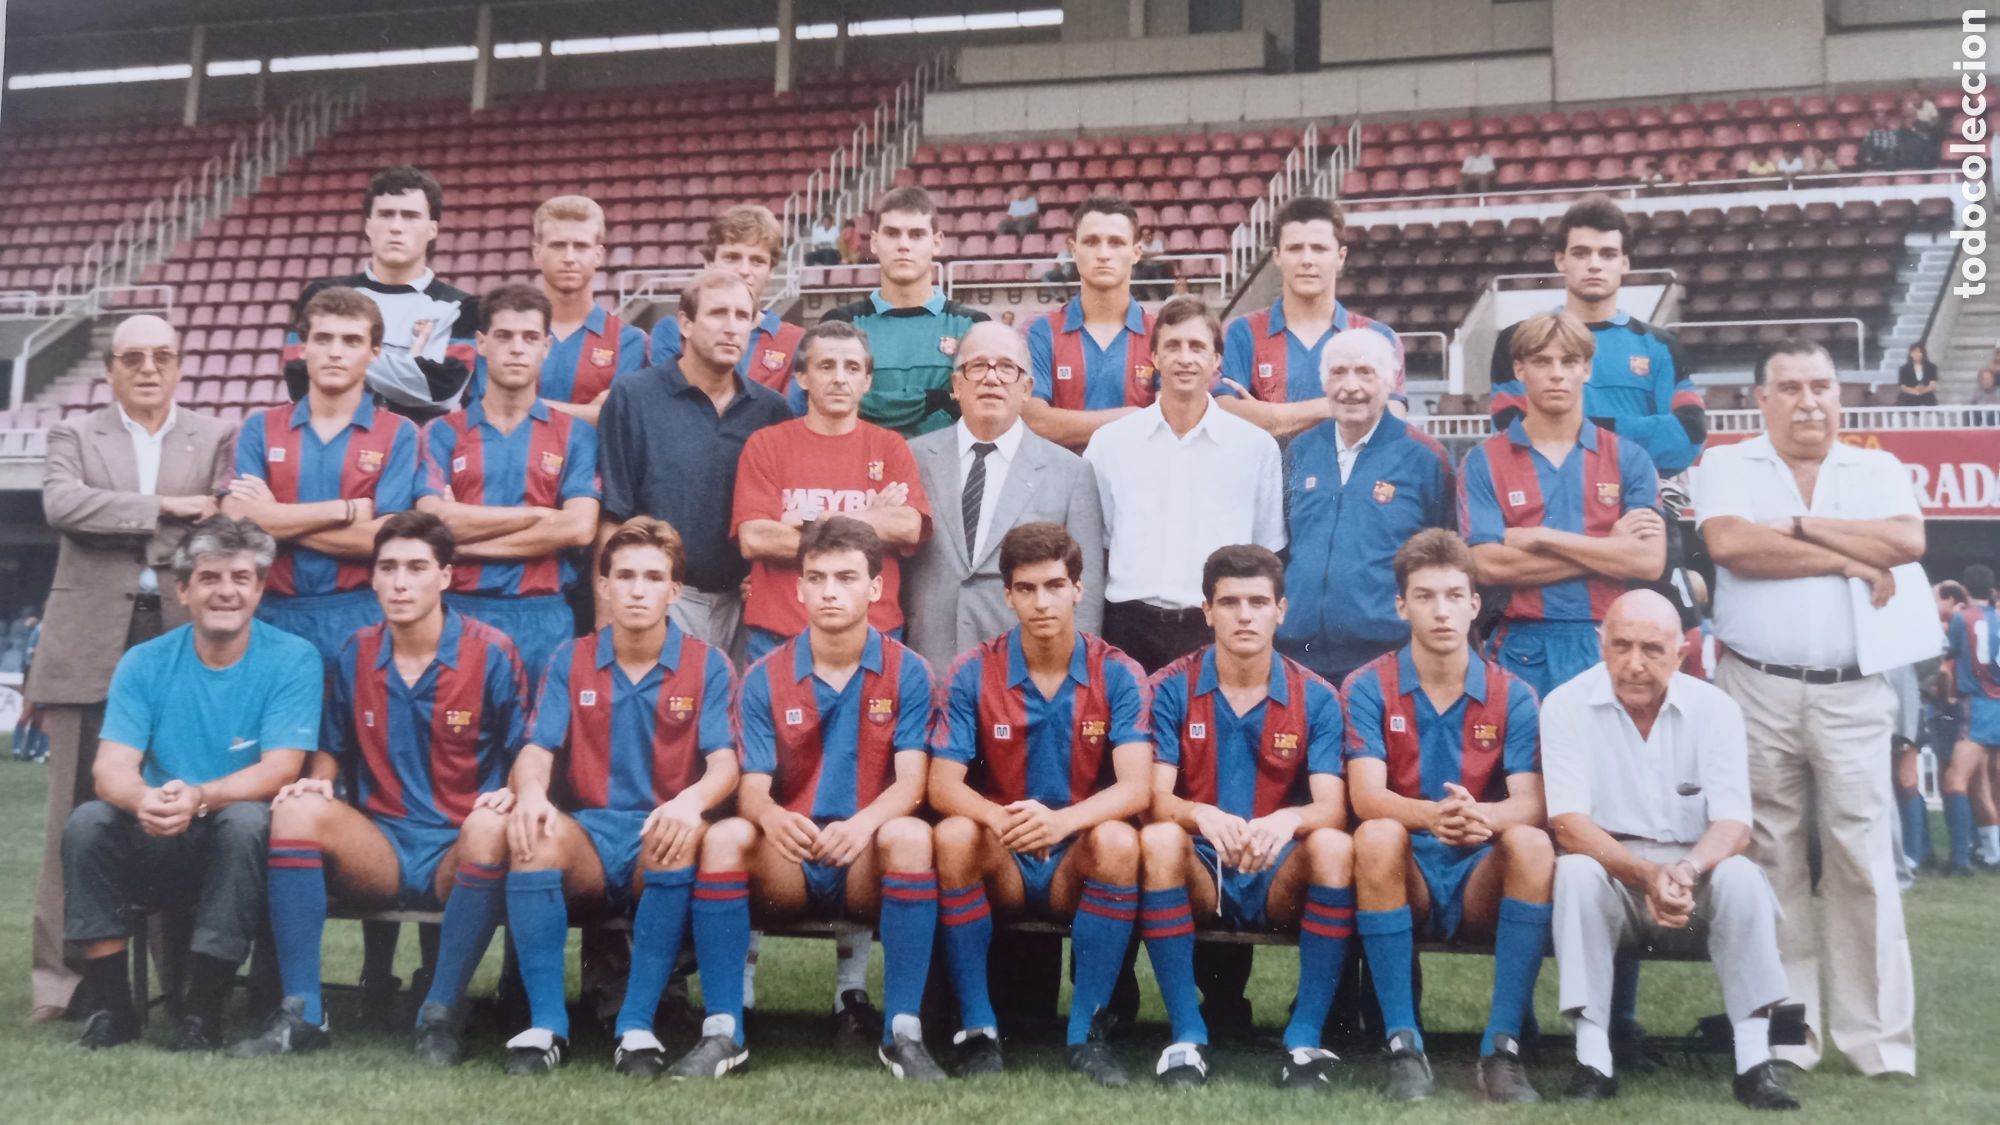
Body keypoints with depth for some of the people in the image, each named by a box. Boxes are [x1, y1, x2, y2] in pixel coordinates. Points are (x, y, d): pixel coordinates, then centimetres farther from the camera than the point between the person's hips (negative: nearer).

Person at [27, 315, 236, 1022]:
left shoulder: (214, 439, 13)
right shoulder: (74, 435, 12)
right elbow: (61, 503, -8)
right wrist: (162, 506, -12)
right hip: (91, 646, 0)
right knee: (80, 814, 0)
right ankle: (61, 977, 6)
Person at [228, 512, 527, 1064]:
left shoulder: (491, 654, -4)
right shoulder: (356, 655, 7)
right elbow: (332, 750, 18)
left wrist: (512, 793, -23)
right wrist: (317, 781, -5)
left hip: (460, 855, -3)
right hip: (379, 852, 3)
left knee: (492, 826, -37)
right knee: (297, 810, -24)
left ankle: (441, 1016, -24)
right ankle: (301, 1013, -23)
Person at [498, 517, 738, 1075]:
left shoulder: (706, 665, 4)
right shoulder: (570, 660, 9)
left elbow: (724, 765, -7)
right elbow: (536, 752, -1)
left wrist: (691, 800, -32)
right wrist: (531, 792, -27)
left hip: (660, 842, -1)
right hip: (587, 838, 1)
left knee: (686, 834, -37)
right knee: (531, 828, -33)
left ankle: (637, 1025, -32)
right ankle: (546, 1024, -30)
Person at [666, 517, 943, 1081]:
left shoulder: (908, 673, 0)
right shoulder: (764, 678, 4)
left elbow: (910, 782, -11)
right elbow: (751, 788, -5)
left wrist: (864, 821, -35)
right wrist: (773, 818, -31)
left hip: (869, 866, -1)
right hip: (787, 865, 1)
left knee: (910, 834, -34)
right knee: (726, 835, -29)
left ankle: (902, 1033, -27)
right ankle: (723, 1033, -24)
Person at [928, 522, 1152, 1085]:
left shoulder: (1118, 675, -6)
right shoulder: (972, 674, -5)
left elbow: (1134, 787, -18)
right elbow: (943, 786, -13)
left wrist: (1061, 821, -38)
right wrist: (1000, 819, -35)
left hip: (1078, 866, 0)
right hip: (1000, 866, 0)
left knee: (1119, 839, -33)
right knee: (954, 834, -31)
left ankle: (1087, 1030, -21)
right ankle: (976, 1028, -20)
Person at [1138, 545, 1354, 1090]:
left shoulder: (1316, 698, 2)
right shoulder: (1172, 690, 0)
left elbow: (1331, 808, -10)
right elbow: (1156, 800, -10)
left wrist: (1289, 819, -35)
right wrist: (1202, 815, -35)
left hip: (1281, 880, 1)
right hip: (1200, 875, -1)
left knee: (1334, 845, -31)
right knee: (1158, 840, -33)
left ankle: (1306, 1038, -22)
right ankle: (1187, 1035, -24)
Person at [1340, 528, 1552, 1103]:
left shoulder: (1513, 696, 2)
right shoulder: (1368, 688, -2)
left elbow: (1529, 803, -11)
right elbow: (1367, 797, -16)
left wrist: (1481, 816, -36)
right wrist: (1432, 815, -39)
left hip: (1481, 882, 1)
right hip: (1405, 878, -1)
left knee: (1532, 843, -30)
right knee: (1377, 835, -34)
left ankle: (1502, 1047, -25)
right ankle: (1404, 1045, -28)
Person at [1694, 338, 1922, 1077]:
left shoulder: (1878, 470, 10)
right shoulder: (1727, 466, 5)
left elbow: (1907, 542, -9)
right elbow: (1730, 544, -15)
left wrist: (1800, 526, -8)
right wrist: (1852, 561, -9)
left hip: (1853, 693, 1)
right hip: (1757, 690, -1)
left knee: (1864, 860, 0)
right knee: (1772, 862, 4)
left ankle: (1878, 1039, 6)